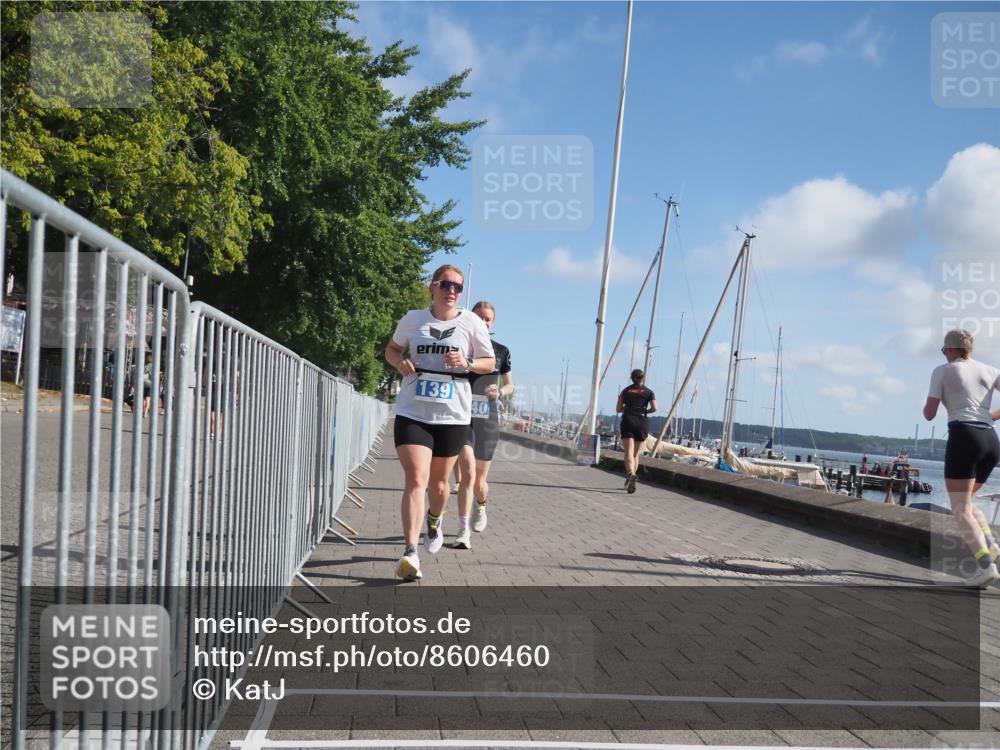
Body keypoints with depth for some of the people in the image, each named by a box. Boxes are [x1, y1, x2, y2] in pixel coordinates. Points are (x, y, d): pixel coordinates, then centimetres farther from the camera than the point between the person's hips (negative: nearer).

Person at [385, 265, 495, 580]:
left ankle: (435, 522, 49)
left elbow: (490, 363, 7)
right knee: (416, 480, -15)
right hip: (412, 413, -1)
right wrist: (400, 361, -6)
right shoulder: (413, 318, 3)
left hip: (453, 416, 1)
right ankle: (410, 553, -15)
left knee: (438, 482, 16)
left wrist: (467, 363, -14)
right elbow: (392, 349, 17)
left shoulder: (471, 323, 0)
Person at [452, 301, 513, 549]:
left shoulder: (501, 351, 5)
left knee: (479, 482, 10)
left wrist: (500, 391, -7)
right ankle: (464, 531, -11)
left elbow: (510, 385, 13)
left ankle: (481, 506, 44)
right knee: (468, 473, -18)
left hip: (488, 421, 2)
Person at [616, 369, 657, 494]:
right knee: (636, 454, 13)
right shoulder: (648, 392, 8)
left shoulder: (626, 391, 10)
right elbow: (654, 408, -5)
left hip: (628, 421, -1)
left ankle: (630, 474, -37)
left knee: (629, 452, -10)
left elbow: (618, 409, 7)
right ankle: (630, 481, 16)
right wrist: (645, 410, 15)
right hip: (642, 422, 1)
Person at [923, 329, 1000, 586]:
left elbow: (929, 414, 3)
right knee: (964, 501, 23)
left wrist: (929, 402, 24)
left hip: (963, 437, -5)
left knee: (961, 509, -5)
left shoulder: (942, 371, 6)